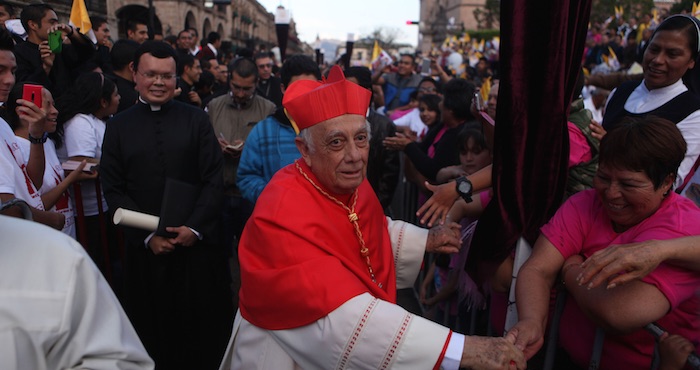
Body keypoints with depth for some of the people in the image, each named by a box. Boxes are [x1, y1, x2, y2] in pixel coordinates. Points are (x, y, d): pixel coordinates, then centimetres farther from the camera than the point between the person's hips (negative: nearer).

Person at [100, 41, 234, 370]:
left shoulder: (197, 120, 3)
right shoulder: (118, 126, 6)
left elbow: (213, 180, -1)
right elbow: (114, 189, 2)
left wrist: (194, 226, -12)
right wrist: (147, 236, -7)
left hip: (198, 241, -1)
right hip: (146, 245, 1)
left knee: (204, 323, 9)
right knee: (153, 324, 13)